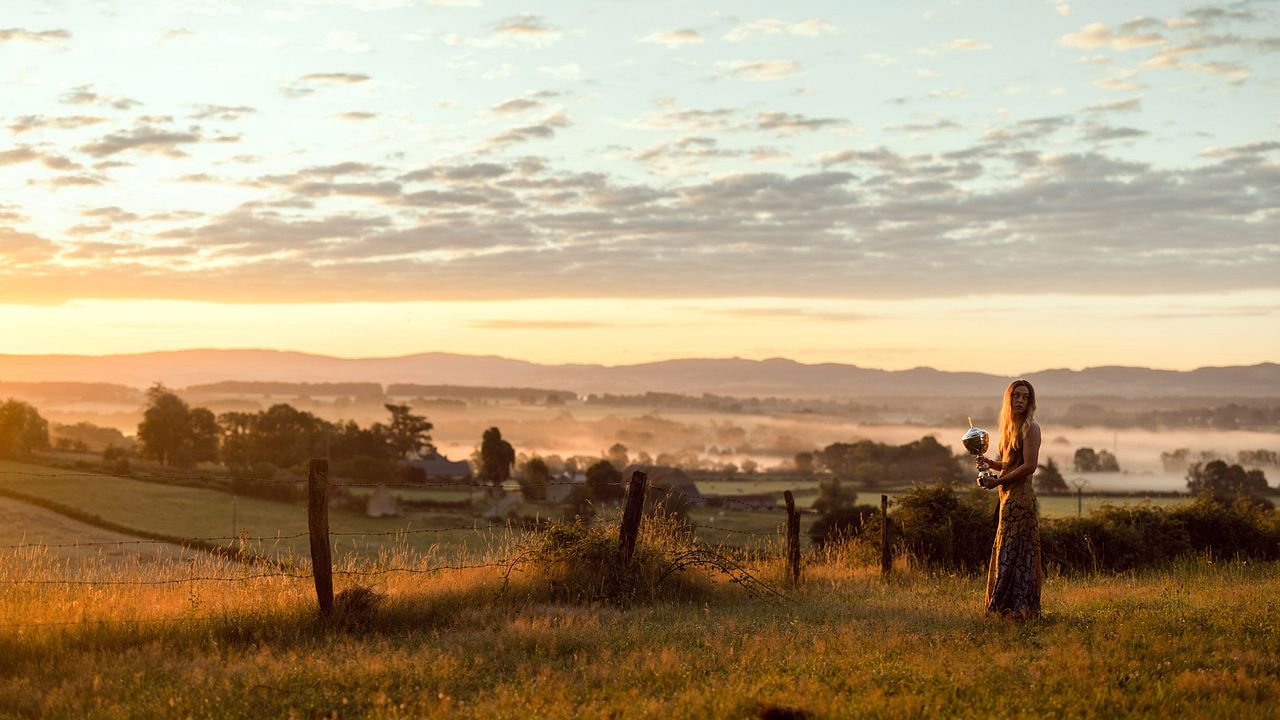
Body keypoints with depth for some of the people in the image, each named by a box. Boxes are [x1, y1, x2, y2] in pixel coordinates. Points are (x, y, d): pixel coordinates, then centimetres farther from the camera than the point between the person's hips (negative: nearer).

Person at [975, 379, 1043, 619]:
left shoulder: (1030, 427, -9)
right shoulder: (1009, 427, 16)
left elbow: (1029, 465, -16)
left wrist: (998, 481, -13)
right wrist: (988, 462, 4)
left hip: (1020, 496, -9)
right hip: (1008, 497, 9)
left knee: (1013, 552, -7)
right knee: (1005, 551, 9)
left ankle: (1019, 608, -2)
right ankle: (1007, 607, 14)